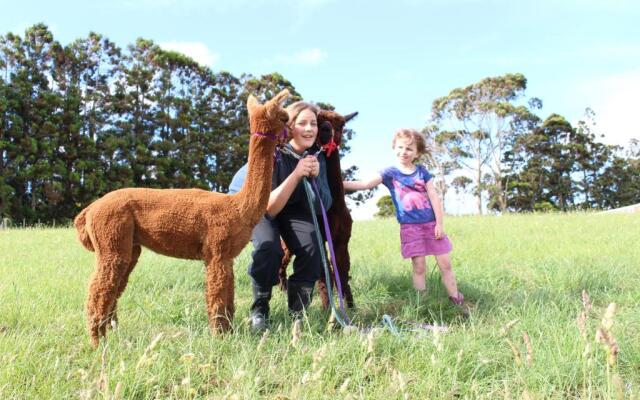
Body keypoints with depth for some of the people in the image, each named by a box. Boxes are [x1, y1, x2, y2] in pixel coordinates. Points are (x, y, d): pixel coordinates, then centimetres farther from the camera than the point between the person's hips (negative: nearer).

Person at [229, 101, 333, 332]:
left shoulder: (316, 157, -15)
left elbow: (321, 209, -18)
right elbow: (268, 208, -32)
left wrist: (315, 176, -34)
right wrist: (296, 175, -41)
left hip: (290, 208, 4)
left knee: (311, 246, -22)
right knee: (268, 247, -31)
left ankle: (297, 313, -4)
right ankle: (259, 310, -8)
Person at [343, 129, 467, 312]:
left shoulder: (422, 172, 4)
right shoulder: (390, 173, 0)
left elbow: (434, 198, 3)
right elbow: (366, 184, -11)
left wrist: (440, 224, -3)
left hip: (431, 223, 2)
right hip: (409, 227, -1)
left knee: (445, 264, 6)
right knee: (419, 266, -1)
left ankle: (457, 301, 19)